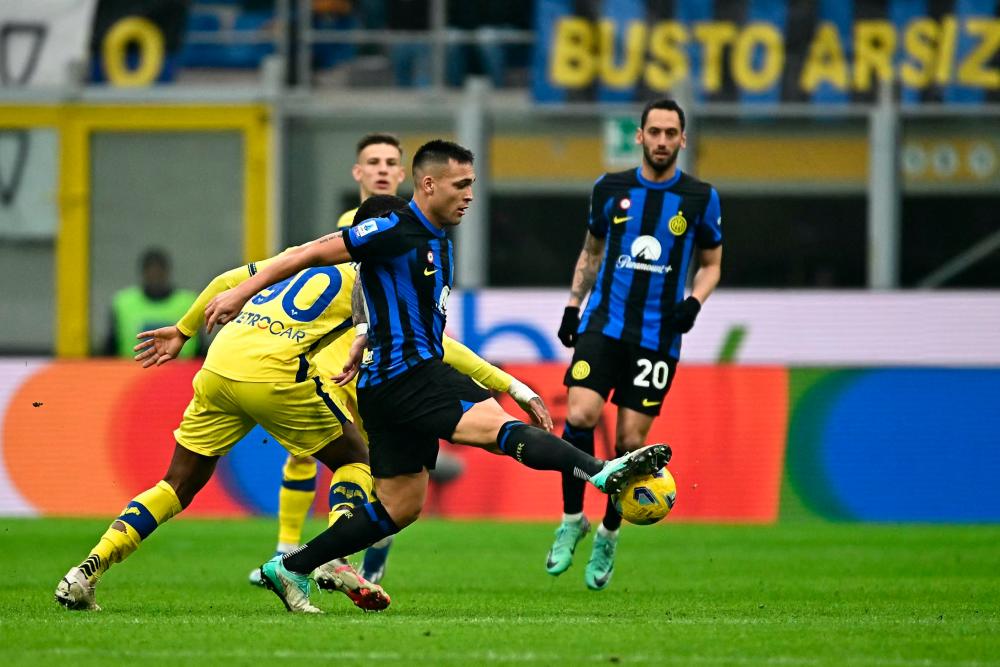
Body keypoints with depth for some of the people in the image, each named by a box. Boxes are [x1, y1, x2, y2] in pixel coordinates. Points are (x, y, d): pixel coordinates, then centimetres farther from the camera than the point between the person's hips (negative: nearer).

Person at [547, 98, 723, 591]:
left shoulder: (701, 199, 2)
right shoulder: (610, 189, 6)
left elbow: (711, 263, 11)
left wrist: (694, 301, -7)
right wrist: (573, 304, 9)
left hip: (658, 335, -1)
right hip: (603, 323, 1)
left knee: (631, 440, -1)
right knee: (579, 415, -19)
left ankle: (608, 535, 19)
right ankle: (572, 520, -2)